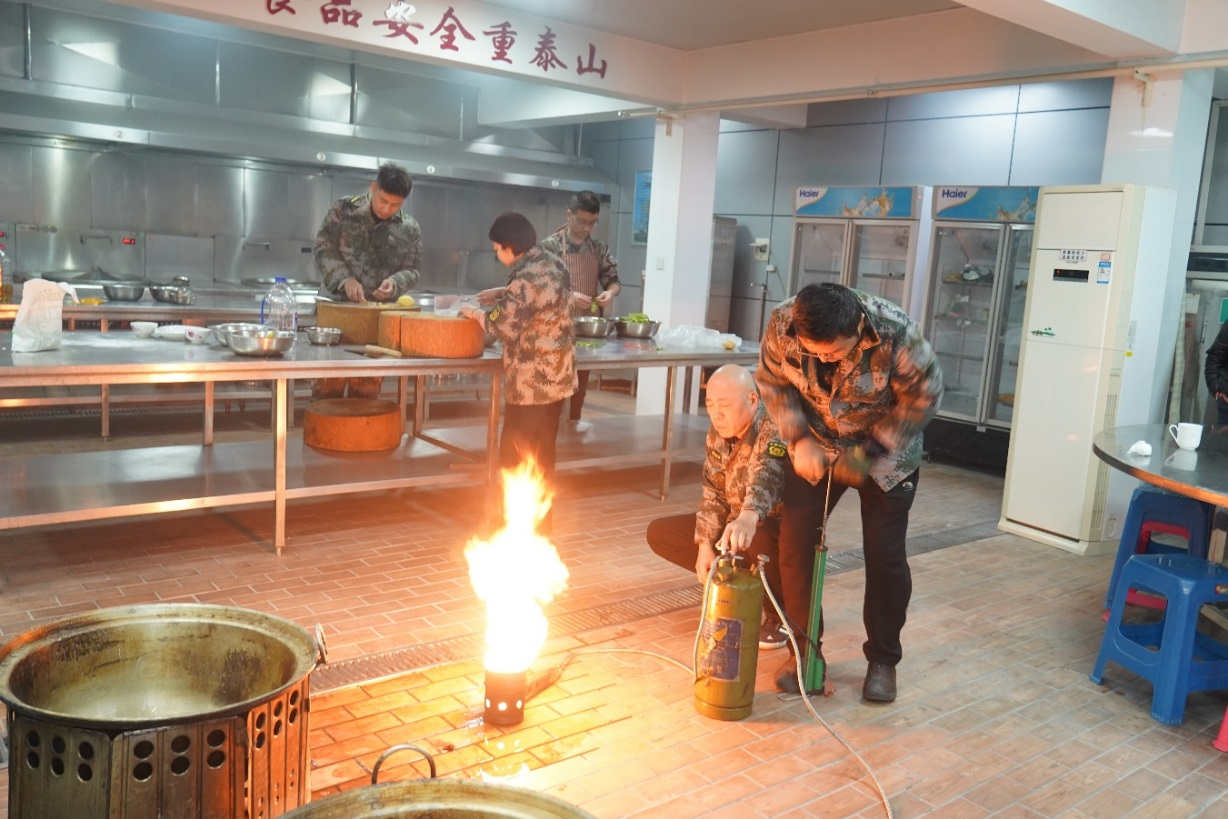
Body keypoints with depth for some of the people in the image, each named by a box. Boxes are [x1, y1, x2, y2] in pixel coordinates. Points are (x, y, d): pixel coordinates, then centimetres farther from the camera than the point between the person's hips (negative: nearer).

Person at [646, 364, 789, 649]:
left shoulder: (775, 431, -27)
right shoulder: (718, 433, -2)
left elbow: (765, 478, -48)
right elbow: (713, 493, 3)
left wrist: (748, 518, -68)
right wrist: (705, 545, -9)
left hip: (779, 531, -8)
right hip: (733, 524, 8)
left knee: (758, 540, -41)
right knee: (659, 533, 1)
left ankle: (780, 615, -9)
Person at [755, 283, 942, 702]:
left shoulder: (897, 332, -32)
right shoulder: (783, 323, -25)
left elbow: (924, 396, -18)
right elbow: (773, 381, -7)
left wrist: (871, 451, -23)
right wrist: (799, 439, -18)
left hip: (886, 453, -2)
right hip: (815, 447, 2)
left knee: (885, 555, -2)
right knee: (795, 543, -3)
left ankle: (883, 659, 19)